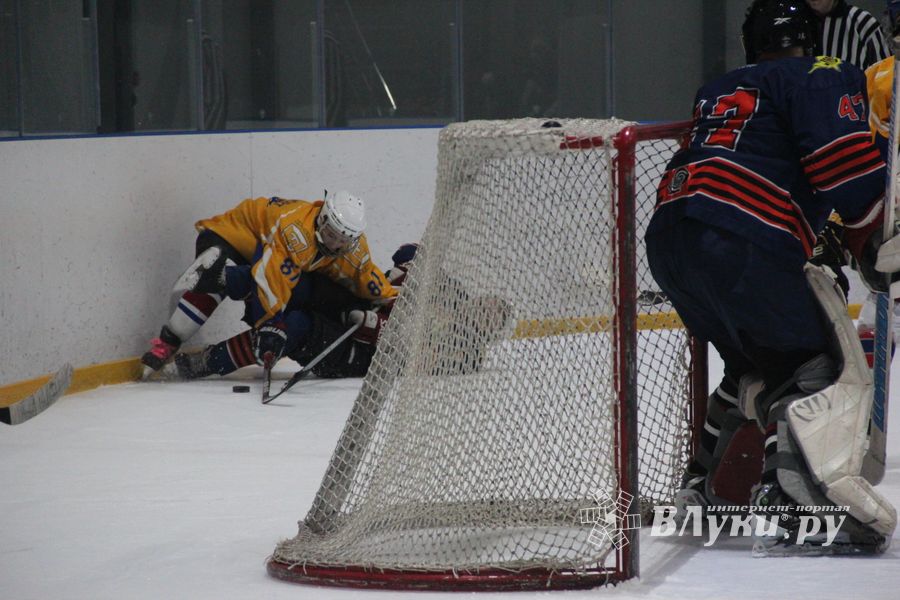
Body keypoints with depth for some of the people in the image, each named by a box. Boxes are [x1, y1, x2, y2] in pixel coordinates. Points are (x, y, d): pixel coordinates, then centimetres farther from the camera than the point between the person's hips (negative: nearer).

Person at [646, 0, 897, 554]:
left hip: (666, 240, 8)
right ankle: (785, 508, -21)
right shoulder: (823, 77, 8)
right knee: (832, 368, -5)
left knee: (761, 367, 26)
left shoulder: (720, 91, 31)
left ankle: (700, 487, 29)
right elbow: (846, 160, -9)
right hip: (739, 245, -8)